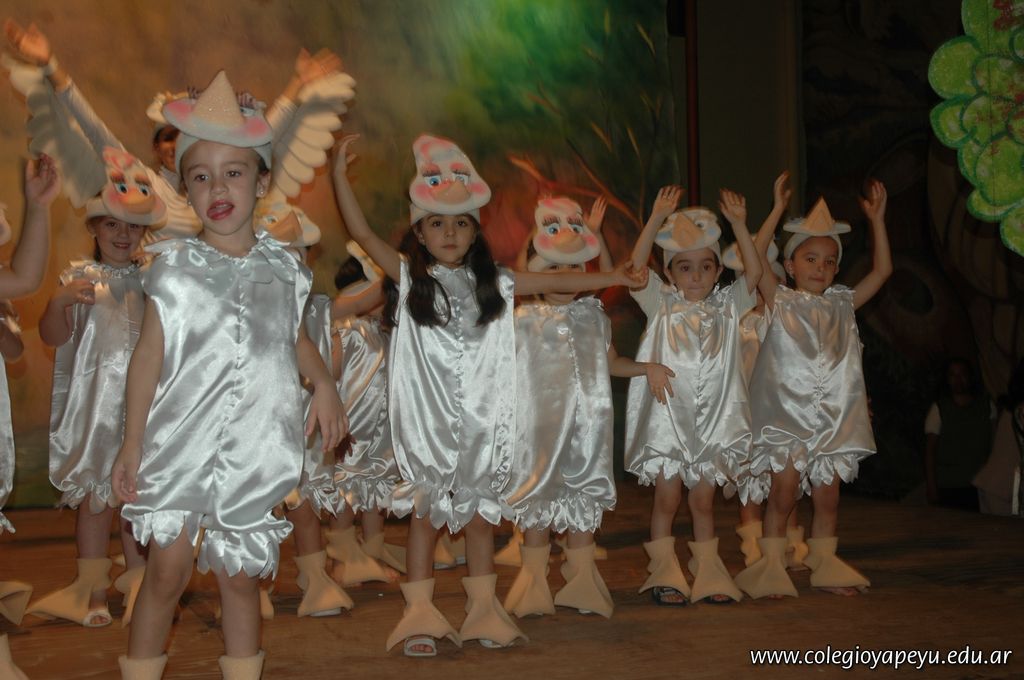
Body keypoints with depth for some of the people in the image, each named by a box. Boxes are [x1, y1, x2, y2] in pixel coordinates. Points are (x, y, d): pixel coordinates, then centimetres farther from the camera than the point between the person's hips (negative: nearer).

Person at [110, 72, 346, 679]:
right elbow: (149, 355, -1)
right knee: (168, 571, 0)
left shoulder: (281, 266, 5)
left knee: (240, 575, 9)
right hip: (180, 443, -1)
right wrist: (133, 443, -1)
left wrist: (324, 385, 1)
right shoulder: (175, 265, -2)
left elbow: (295, 336, 19)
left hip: (253, 446, 2)